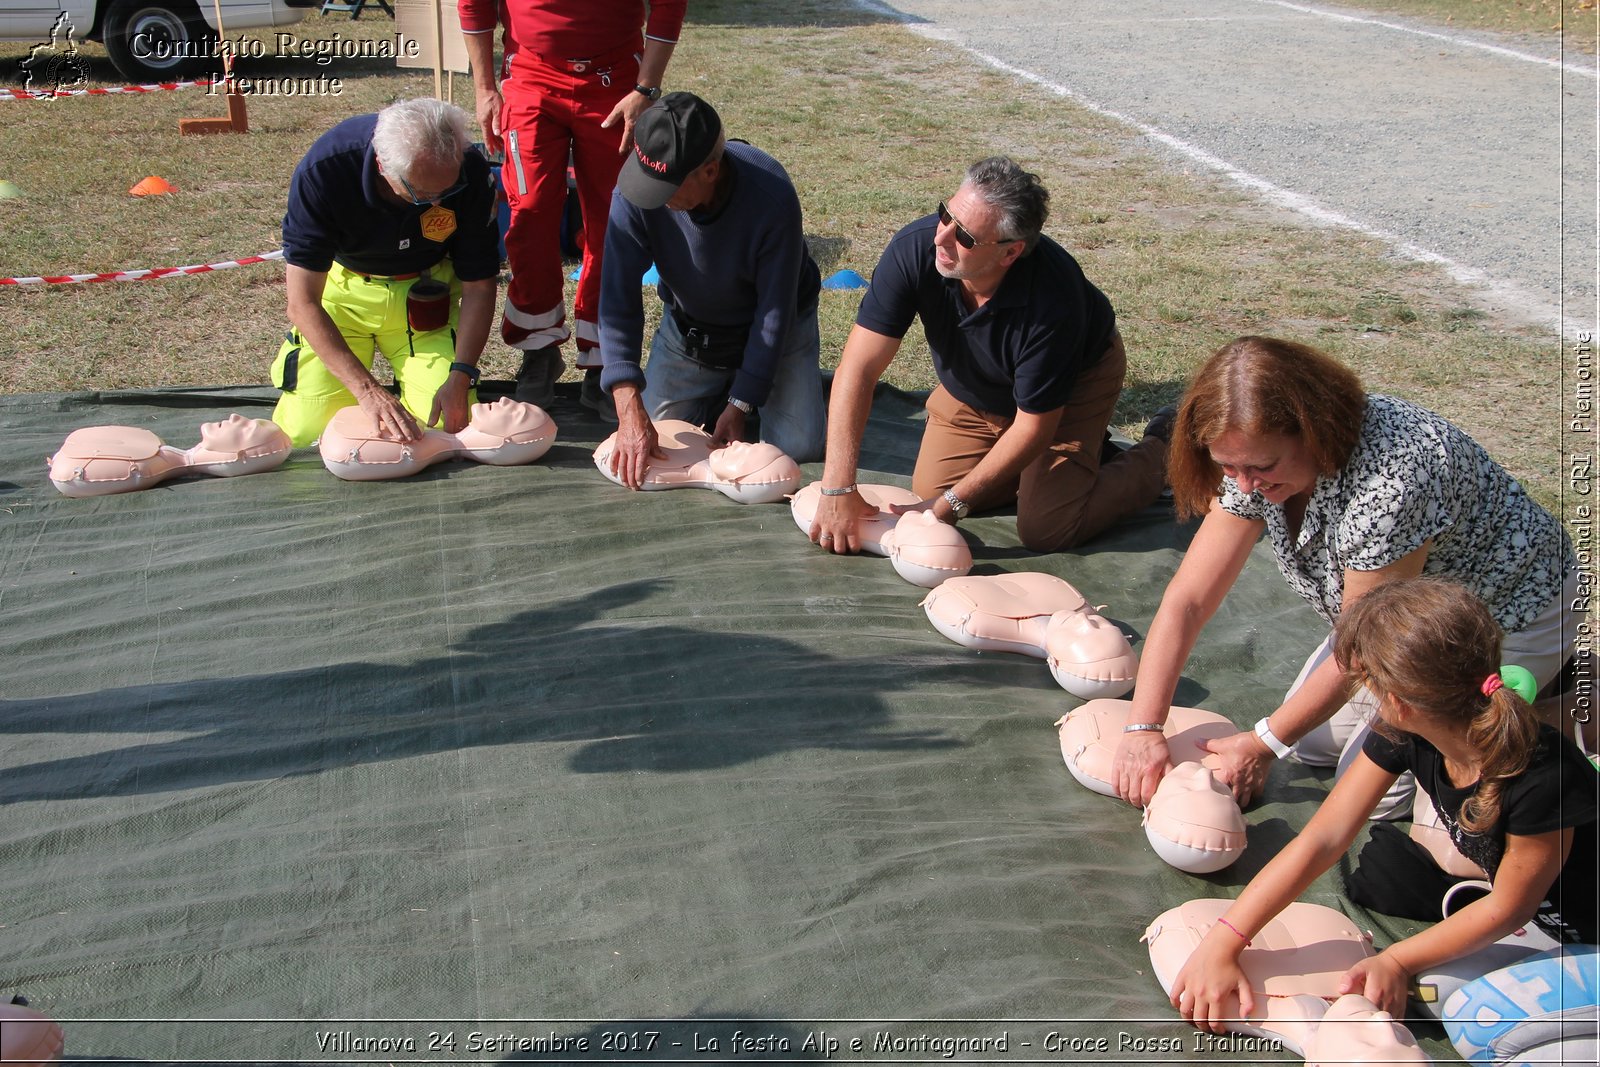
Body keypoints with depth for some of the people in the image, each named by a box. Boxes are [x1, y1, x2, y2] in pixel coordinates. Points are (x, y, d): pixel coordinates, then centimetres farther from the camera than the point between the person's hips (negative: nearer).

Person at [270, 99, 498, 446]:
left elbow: (478, 285, -12)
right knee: (305, 428, -13)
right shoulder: (322, 171, -31)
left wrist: (461, 375, -26)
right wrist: (367, 390, -41)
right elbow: (302, 303, -30)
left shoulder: (469, 173, -25)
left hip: (423, 294, 1)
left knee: (451, 422, -16)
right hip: (342, 289, -1)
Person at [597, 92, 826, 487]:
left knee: (798, 447, -13)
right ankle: (720, 387, 24)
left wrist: (739, 406, -23)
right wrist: (631, 411, -38)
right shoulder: (636, 190, -29)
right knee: (649, 441, -4)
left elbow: (775, 310, -25)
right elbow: (619, 294, -29)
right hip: (688, 325, 3)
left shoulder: (772, 198, -35)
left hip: (777, 329, -2)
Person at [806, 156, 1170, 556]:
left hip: (1075, 384, -4)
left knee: (1045, 530, -14)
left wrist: (952, 503, -26)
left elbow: (1033, 427, -29)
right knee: (929, 490, -3)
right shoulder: (915, 247, -32)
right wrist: (837, 490, -38)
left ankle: (1159, 452, 13)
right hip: (973, 387, 5)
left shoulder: (1052, 301, -41)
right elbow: (859, 367, -32)